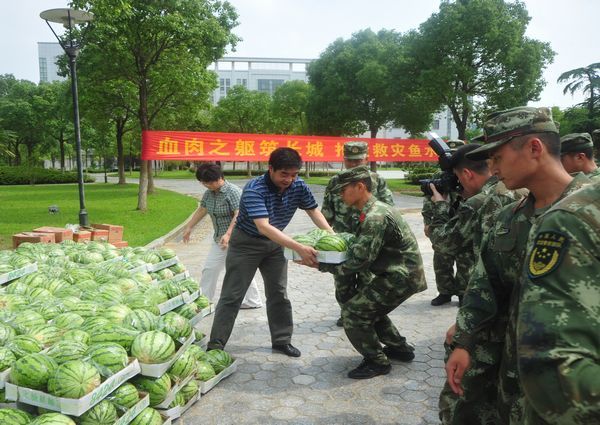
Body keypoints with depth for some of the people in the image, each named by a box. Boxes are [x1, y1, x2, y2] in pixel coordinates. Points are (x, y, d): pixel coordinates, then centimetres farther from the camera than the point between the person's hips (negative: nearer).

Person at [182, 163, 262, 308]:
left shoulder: (233, 192, -19)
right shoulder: (209, 193, 6)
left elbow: (238, 215, -27)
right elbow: (201, 211, 18)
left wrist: (228, 234, -36)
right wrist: (189, 228, 21)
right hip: (219, 238, 8)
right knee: (210, 268, 11)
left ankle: (253, 301, 14)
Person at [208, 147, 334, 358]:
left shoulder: (299, 186, -14)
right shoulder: (254, 189, -32)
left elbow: (314, 211, -1)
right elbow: (263, 226, -41)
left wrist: (332, 236, -17)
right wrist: (299, 248, -48)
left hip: (275, 243, 5)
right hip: (246, 243, -5)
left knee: (279, 293, 11)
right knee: (232, 296, -1)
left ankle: (281, 340, 25)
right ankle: (215, 345, 8)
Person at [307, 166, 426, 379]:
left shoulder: (375, 217, -24)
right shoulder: (374, 210, 9)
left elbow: (360, 260, -26)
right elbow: (362, 249, 14)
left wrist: (321, 265, -19)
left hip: (402, 277, -10)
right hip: (398, 273, 10)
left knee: (353, 311, -10)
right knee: (368, 307, 22)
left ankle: (377, 362, 5)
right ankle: (400, 348, 33)